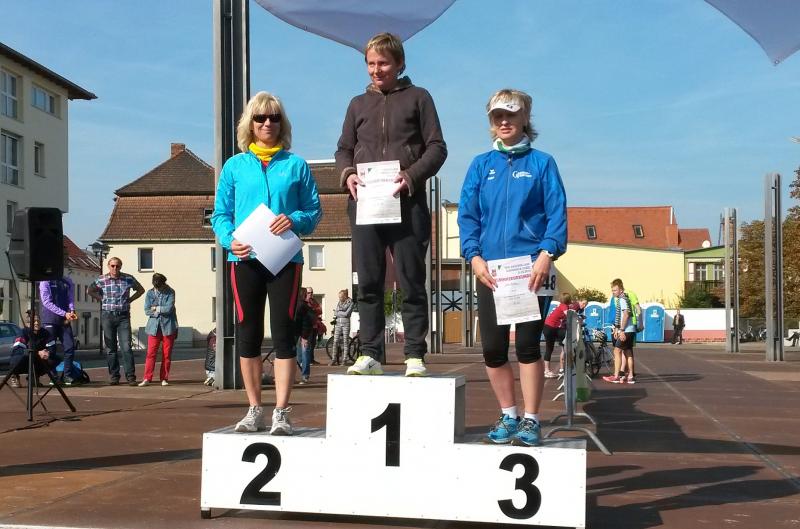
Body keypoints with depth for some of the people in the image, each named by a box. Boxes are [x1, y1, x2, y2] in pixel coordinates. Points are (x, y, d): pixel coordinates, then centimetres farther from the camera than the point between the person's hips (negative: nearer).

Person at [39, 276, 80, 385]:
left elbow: (70, 298, 9)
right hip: (50, 320, -4)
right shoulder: (45, 282, -2)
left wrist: (72, 311, -13)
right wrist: (64, 313, -15)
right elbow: (47, 302, -8)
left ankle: (67, 376, 2)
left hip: (64, 320, 4)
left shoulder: (68, 281, 12)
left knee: (70, 347, -4)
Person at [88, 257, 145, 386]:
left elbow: (141, 290, 16)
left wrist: (129, 300, 5)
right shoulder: (101, 280, 0)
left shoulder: (128, 279, 1)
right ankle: (114, 376, 11)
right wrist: (102, 300, 5)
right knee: (110, 348, 4)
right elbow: (91, 291, 16)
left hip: (123, 316, -1)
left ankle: (130, 376, -7)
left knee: (126, 347, -9)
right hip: (107, 316, 1)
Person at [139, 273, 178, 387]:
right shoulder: (150, 293, 7)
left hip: (168, 327, -1)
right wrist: (161, 311, -8)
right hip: (154, 327, 1)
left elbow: (169, 308, -12)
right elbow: (147, 311, -1)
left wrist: (156, 308, -4)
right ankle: (147, 378, -1)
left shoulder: (170, 292, 0)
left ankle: (164, 379, 11)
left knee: (167, 354, 2)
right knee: (151, 353, -4)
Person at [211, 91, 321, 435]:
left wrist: (295, 220, -15)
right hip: (245, 259, 2)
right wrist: (229, 239, -11)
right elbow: (220, 214, 8)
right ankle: (254, 410, 16)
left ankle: (281, 413, 2)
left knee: (283, 332, -2)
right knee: (247, 333, 5)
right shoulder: (235, 166, 9)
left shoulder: (296, 165, 7)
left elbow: (314, 211, 6)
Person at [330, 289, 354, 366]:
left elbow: (346, 313, -12)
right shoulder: (339, 303, 15)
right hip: (338, 323, 4)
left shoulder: (350, 303, -1)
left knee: (345, 342, -3)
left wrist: (338, 312, -3)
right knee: (335, 341, -3)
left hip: (345, 323, -4)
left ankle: (344, 360, -1)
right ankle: (334, 360, -2)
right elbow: (335, 313, 10)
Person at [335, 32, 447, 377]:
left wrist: (411, 176, -14)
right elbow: (343, 149, 20)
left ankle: (415, 355, 3)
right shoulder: (358, 104, 19)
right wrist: (347, 174, -3)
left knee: (412, 281, -2)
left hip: (406, 203, -3)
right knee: (368, 283, 3)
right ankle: (371, 354, 8)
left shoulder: (418, 98, 9)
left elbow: (437, 148, 3)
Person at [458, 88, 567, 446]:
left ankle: (530, 421, 9)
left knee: (528, 345, -2)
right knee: (492, 348, 4)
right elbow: (467, 214, 7)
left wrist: (547, 254, -15)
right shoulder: (481, 165, 11)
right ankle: (508, 416, 20)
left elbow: (557, 213, -1)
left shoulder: (541, 163, 5)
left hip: (530, 268, -3)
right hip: (490, 269, 3)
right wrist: (474, 256, -7)